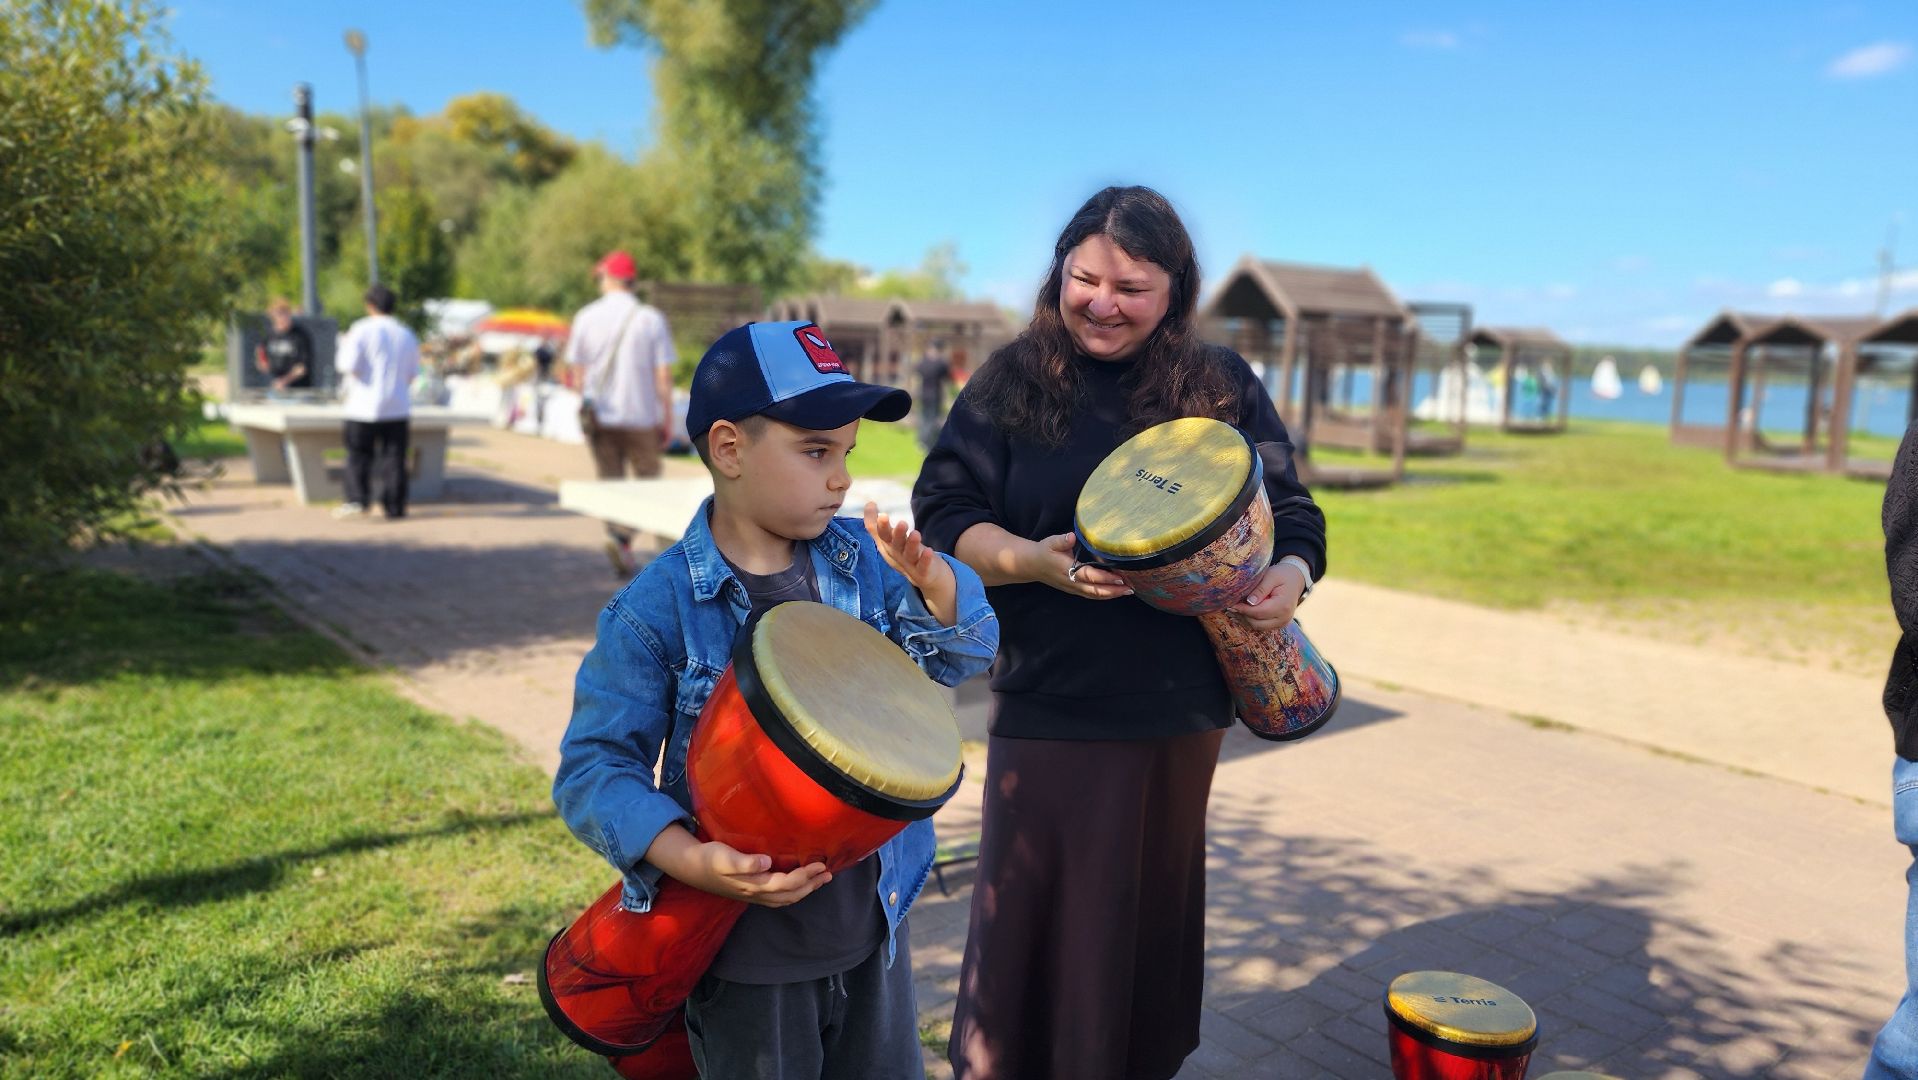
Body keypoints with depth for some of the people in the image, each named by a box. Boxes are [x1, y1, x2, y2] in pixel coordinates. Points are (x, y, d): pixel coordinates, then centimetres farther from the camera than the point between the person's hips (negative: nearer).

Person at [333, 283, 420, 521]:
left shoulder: (361, 330, -6)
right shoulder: (407, 334, 8)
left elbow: (348, 366, -10)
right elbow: (412, 374, 13)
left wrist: (345, 344, 7)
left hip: (365, 406, -3)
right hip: (397, 407, 3)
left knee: (358, 454, 6)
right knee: (393, 458, 4)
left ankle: (357, 499, -4)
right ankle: (394, 507, 4)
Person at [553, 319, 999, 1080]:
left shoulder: (863, 560, -5)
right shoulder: (657, 608, -18)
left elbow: (964, 656, 1)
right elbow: (595, 767, -15)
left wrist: (932, 583, -20)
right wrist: (691, 860, -30)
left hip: (873, 926, 5)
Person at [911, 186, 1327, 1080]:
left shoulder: (1223, 387, 4)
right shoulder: (1011, 383, -1)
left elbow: (1291, 511, 6)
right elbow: (943, 517, -4)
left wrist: (1291, 573, -16)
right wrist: (1030, 560, -22)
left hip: (1181, 712, 2)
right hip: (1047, 711, -2)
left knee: (1151, 913, 17)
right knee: (1035, 923, 6)